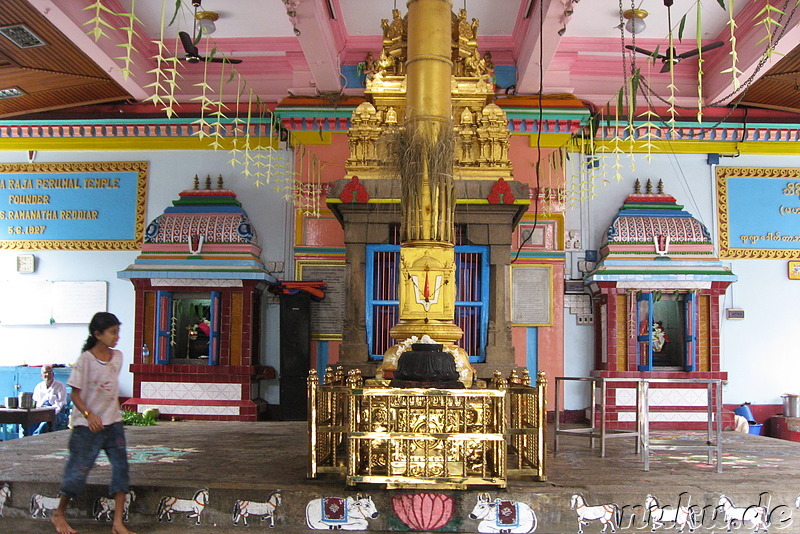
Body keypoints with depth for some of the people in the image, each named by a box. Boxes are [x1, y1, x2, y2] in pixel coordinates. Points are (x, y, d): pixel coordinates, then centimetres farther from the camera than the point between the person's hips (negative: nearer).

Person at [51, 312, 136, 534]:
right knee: (78, 472, 2)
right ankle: (58, 514, 28)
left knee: (121, 467, -1)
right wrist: (89, 415, -26)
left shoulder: (117, 357, 5)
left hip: (113, 424, 5)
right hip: (88, 426, -5)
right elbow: (75, 394, -12)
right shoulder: (85, 359, -12)